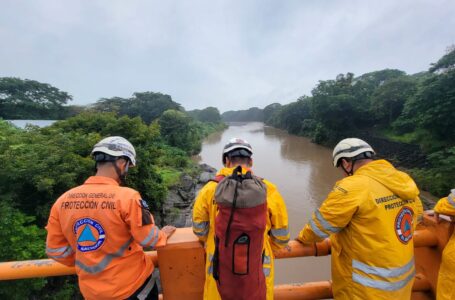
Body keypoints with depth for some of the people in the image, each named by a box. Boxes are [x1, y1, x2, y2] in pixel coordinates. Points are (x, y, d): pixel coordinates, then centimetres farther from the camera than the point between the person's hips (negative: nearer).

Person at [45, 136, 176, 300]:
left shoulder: (62, 201, -10)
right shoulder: (127, 197, -26)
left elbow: (55, 250, 0)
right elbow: (150, 239, -18)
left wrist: (86, 263, 15)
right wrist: (163, 234, 3)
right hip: (132, 285, -4)